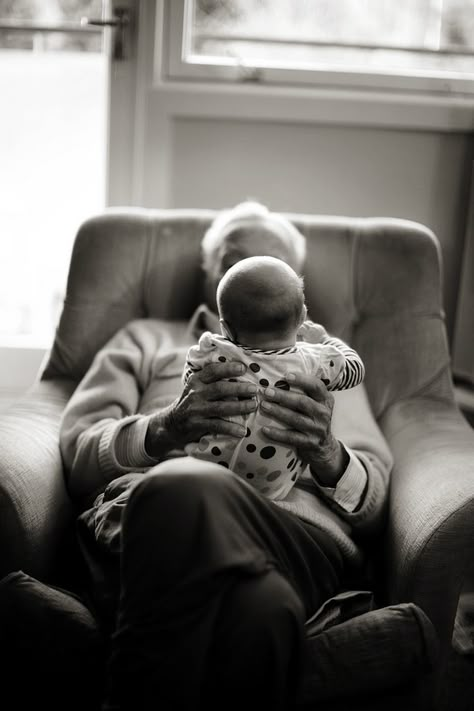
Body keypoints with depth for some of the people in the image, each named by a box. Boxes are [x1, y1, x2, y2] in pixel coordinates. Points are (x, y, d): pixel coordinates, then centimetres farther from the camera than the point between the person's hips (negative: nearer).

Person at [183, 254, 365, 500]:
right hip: (270, 488, 0)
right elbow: (354, 366, 7)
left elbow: (190, 379, 8)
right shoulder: (314, 364, -16)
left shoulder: (210, 354, -16)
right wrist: (322, 339, 24)